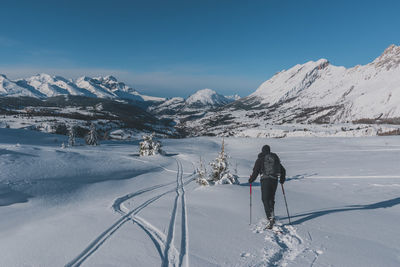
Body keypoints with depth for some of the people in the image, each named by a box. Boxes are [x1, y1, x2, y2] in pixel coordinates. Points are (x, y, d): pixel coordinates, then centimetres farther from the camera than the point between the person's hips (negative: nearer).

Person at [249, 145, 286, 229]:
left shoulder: (260, 159, 1)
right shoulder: (275, 158, 15)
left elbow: (255, 171, -5)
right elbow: (283, 170, 21)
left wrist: (251, 180, 9)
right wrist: (282, 179, 35)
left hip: (265, 180, -5)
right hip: (275, 180, 5)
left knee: (265, 200, -4)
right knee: (271, 198, 19)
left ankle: (270, 218, -17)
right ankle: (271, 216, 26)